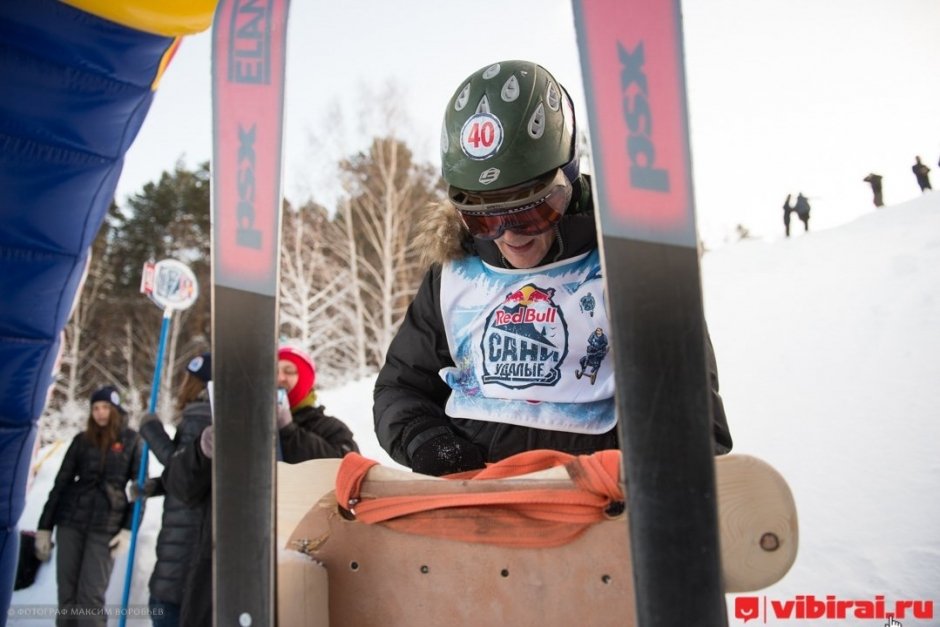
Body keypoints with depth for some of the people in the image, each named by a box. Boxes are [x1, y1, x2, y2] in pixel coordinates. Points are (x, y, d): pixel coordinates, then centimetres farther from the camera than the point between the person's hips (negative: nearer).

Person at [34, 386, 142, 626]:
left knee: (91, 597, -8)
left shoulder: (131, 440, 1)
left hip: (107, 526, -3)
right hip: (71, 521, 3)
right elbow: (61, 483, 10)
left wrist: (129, 529, -9)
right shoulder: (81, 440, 7)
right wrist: (44, 527, 6)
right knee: (67, 595, 3)